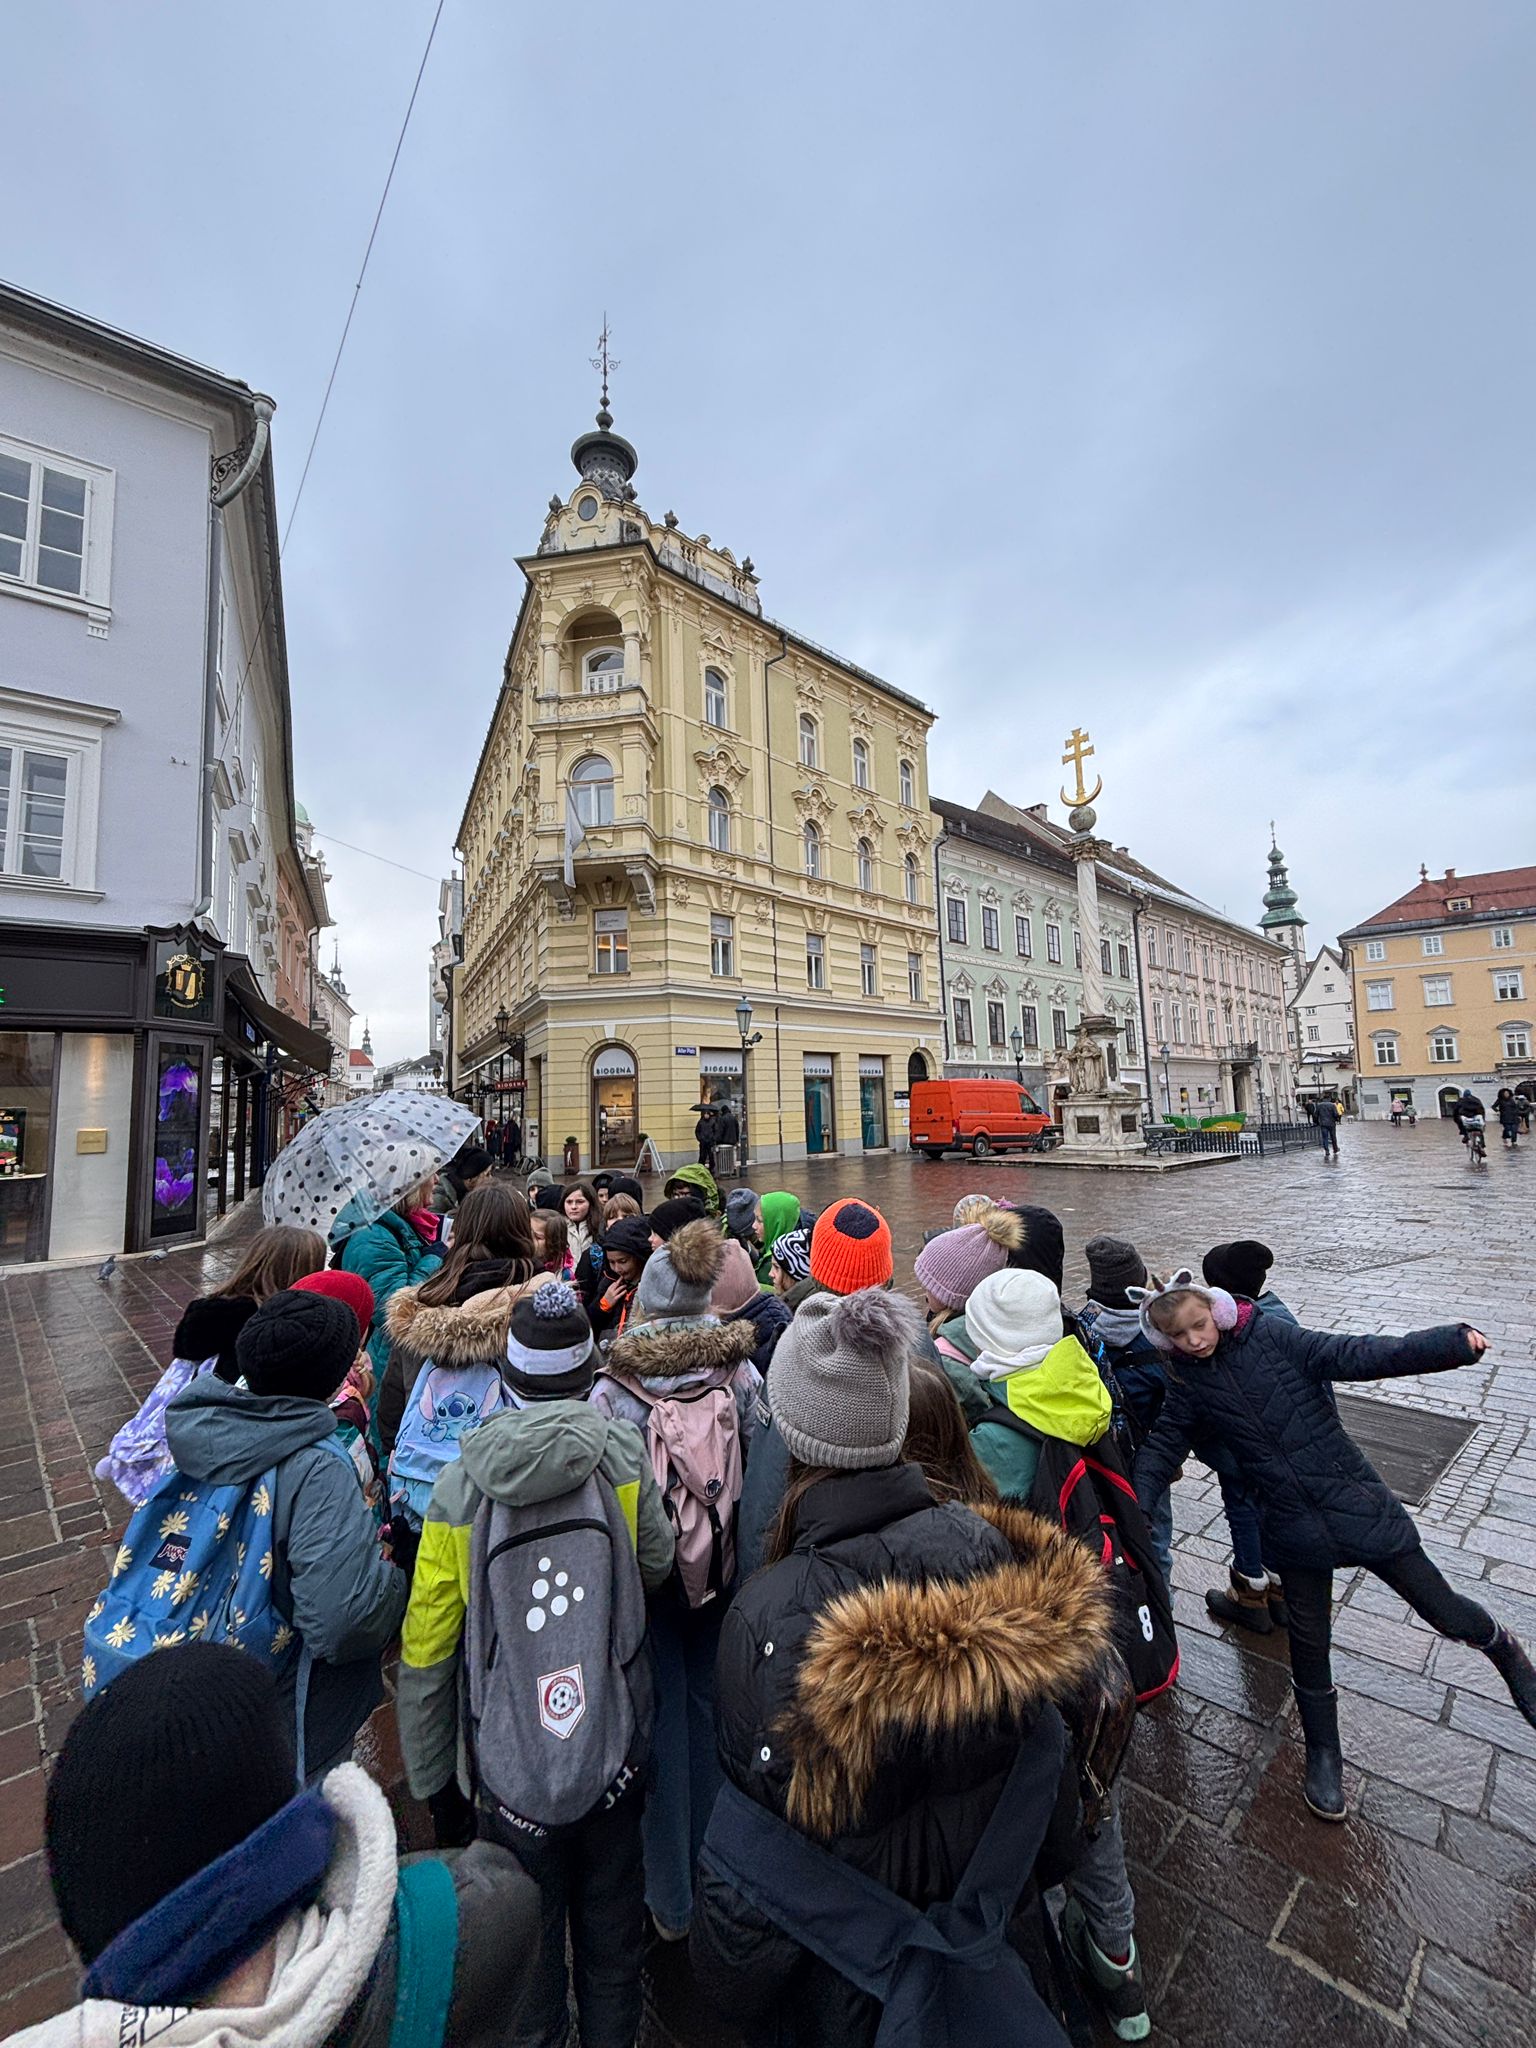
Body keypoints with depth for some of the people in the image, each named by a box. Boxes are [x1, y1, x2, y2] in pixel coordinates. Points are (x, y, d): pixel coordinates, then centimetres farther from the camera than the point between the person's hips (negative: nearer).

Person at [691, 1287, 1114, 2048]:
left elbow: (764, 1834, -22)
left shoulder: (767, 1618, -37)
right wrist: (1041, 1868, 11)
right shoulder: (991, 1549, -26)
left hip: (851, 1968, -2)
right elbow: (1044, 1751, -8)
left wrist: (737, 1972, -2)